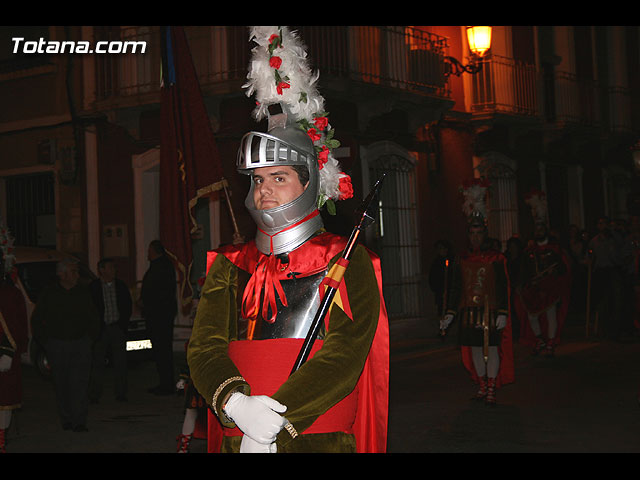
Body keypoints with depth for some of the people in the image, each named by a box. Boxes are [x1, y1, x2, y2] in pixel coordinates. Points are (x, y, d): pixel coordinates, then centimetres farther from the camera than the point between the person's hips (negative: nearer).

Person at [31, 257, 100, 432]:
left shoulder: (84, 291, 6)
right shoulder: (49, 293, 0)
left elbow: (94, 318, 18)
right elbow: (36, 320, 9)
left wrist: (91, 338, 10)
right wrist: (45, 341, 3)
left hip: (81, 344, 0)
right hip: (57, 345, 0)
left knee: (80, 384, -9)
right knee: (61, 385, 5)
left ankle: (79, 421, -9)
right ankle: (66, 419, 17)